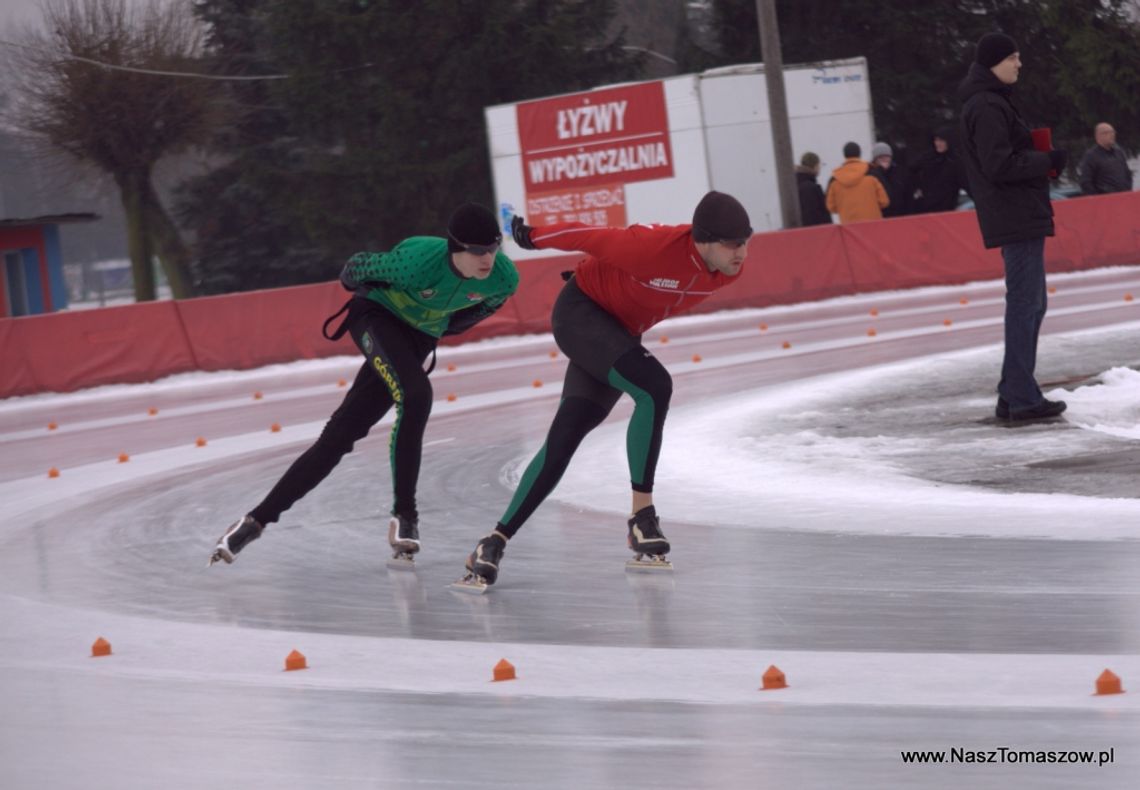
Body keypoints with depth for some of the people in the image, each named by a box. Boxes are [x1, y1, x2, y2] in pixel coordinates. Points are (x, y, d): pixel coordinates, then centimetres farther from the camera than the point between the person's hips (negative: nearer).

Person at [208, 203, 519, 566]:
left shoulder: (504, 278, -19)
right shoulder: (419, 260, -34)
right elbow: (361, 267, -13)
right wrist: (351, 280, 9)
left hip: (418, 339, 5)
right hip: (377, 316, -5)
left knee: (339, 435, -2)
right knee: (415, 396, -30)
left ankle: (257, 520, 2)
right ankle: (404, 512, -17)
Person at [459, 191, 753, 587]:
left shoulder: (729, 268, -13)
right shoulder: (654, 247, -36)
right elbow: (588, 237, -21)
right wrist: (531, 236, -6)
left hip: (621, 332, 7)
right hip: (580, 312, -7)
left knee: (564, 439, 2)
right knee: (654, 387, -27)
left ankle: (496, 541, 6)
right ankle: (642, 516, -17)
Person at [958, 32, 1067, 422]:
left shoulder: (991, 102, 18)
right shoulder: (987, 107, -14)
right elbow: (999, 165, -20)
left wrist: (1039, 158, 7)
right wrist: (1047, 161, -12)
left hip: (1021, 217, 11)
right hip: (1016, 218, -11)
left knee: (1028, 304, 13)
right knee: (1025, 304, -9)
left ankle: (1013, 395, 15)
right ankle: (1021, 398, -9)